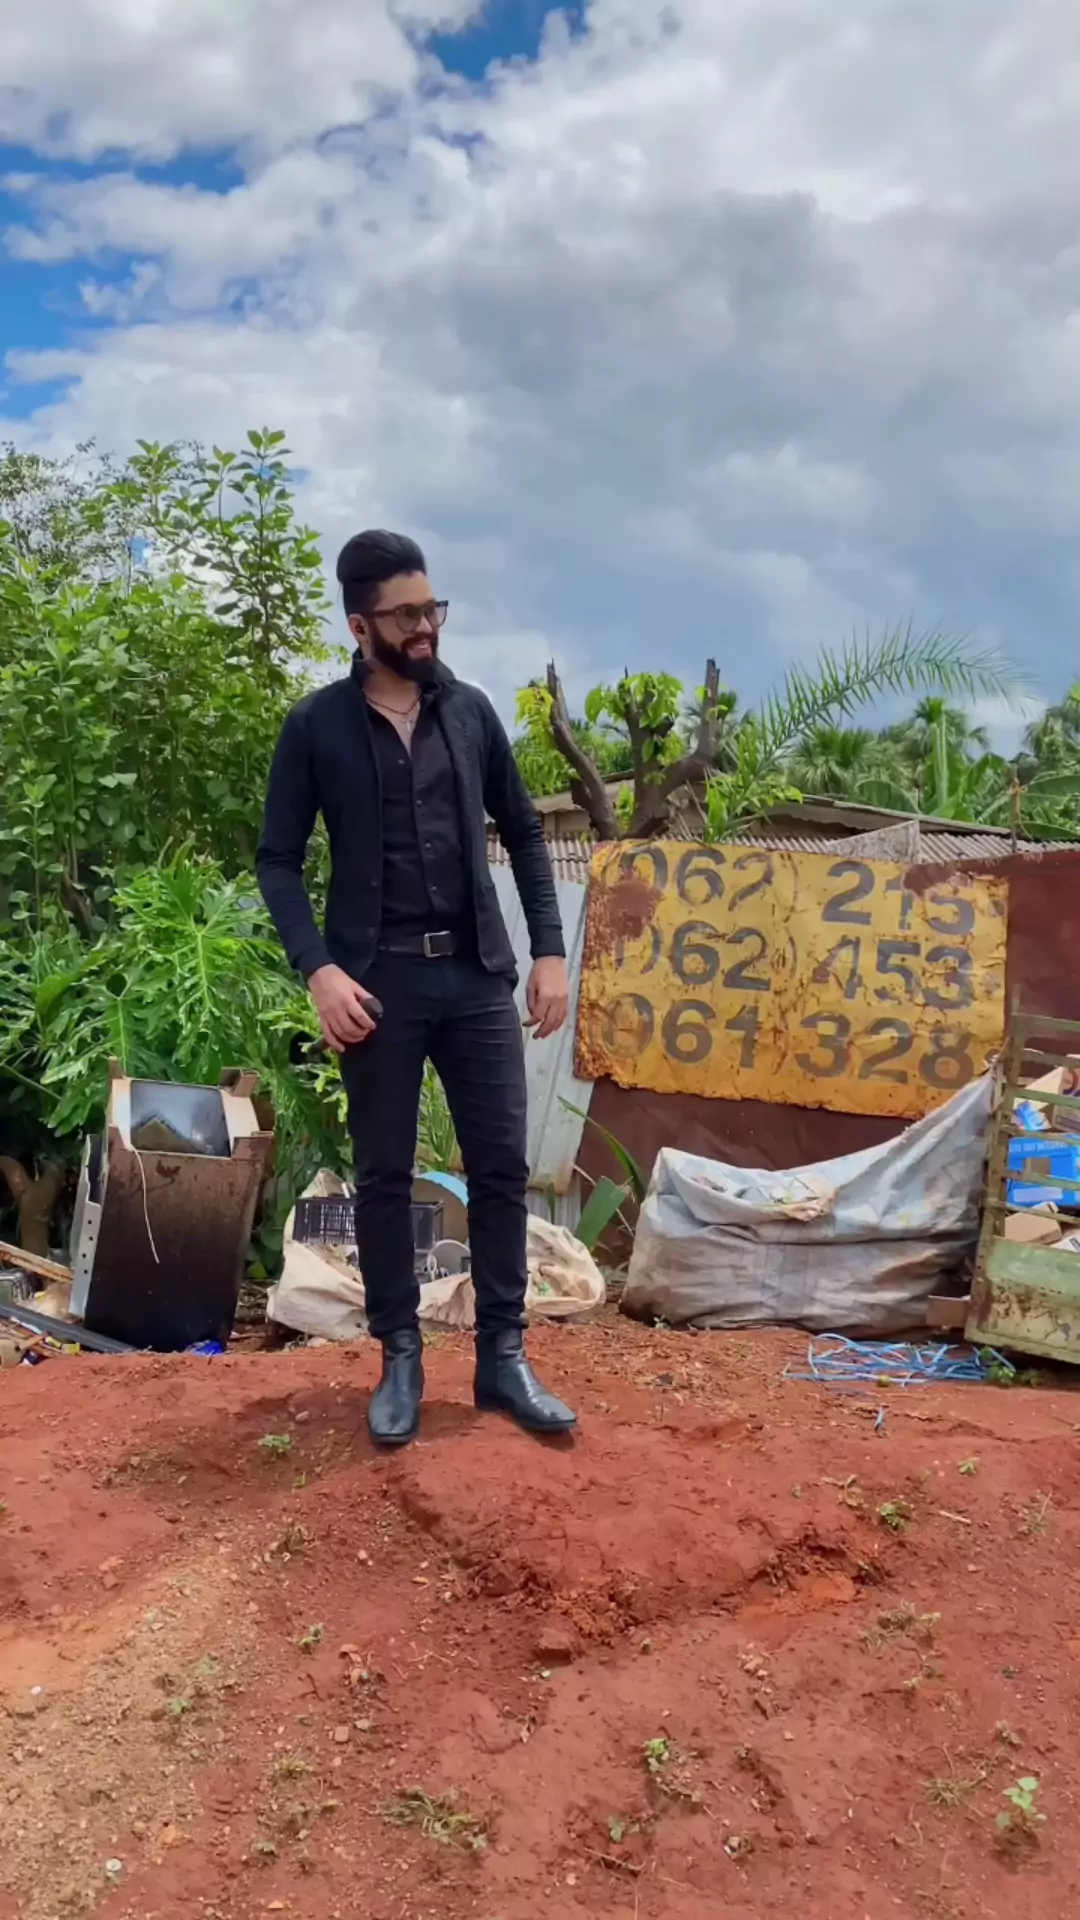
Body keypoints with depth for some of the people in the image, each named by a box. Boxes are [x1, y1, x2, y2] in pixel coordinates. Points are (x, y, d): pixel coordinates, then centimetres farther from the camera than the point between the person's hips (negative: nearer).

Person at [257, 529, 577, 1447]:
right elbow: (279, 859, -1)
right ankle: (401, 1357, 22)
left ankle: (504, 1354, 18)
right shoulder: (317, 726, -1)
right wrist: (319, 968, -14)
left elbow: (523, 834, 13)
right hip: (379, 981, -2)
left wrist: (550, 950, 5)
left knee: (501, 1166, 4)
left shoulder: (471, 712, 7)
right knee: (384, 1177, 6)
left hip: (478, 975, 3)